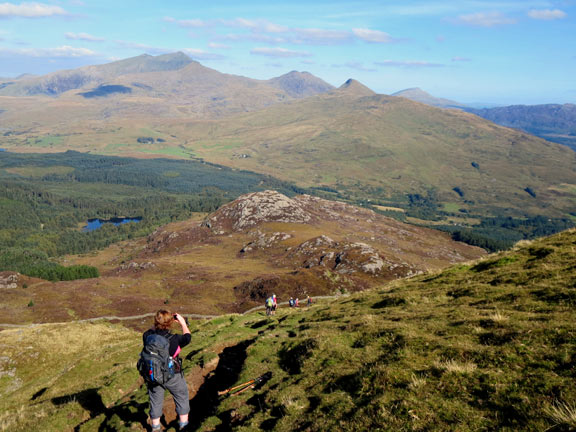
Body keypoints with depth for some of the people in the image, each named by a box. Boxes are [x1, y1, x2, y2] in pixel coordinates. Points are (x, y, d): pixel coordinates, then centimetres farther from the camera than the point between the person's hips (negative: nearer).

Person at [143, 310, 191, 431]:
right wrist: (183, 322, 6)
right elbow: (187, 337, -6)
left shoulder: (147, 336, -19)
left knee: (155, 401, 23)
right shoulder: (174, 340, -27)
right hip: (171, 376, -3)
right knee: (181, 398, 21)